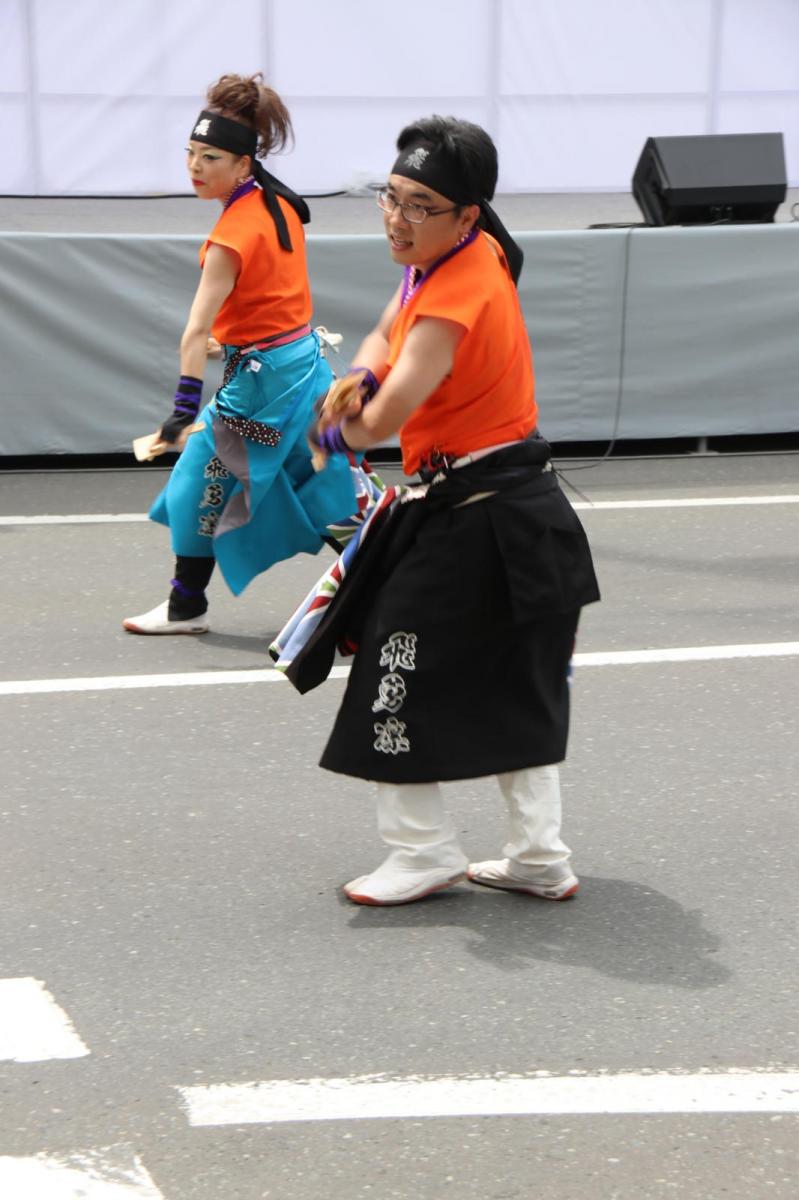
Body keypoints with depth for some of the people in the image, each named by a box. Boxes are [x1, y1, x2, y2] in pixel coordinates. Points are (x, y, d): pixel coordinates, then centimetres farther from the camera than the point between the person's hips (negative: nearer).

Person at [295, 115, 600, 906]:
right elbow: (387, 335, 18)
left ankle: (422, 855, 9)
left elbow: (380, 421, -24)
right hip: (509, 511, 10)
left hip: (475, 526, -10)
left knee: (401, 680, -2)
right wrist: (359, 381, -3)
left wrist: (341, 430, -1)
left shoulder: (460, 295, -25)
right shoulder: (469, 252, 5)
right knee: (514, 688, 15)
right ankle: (540, 858, 24)